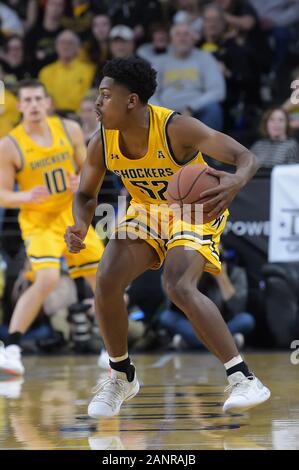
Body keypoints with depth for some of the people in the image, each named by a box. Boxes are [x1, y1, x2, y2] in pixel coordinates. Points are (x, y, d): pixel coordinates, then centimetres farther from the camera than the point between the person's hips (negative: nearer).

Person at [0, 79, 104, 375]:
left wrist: (83, 183, -17)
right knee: (47, 279, -27)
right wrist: (27, 196, -30)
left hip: (73, 216, 5)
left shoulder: (70, 130, -4)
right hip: (39, 221, -5)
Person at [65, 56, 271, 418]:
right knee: (107, 282, -14)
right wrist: (80, 226, -23)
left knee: (179, 288, -29)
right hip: (146, 211, 5)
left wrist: (235, 182, -55)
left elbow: (246, 157, -30)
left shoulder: (176, 129, -31)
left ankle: (243, 379, -22)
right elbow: (86, 194, 1)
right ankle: (121, 377, 9)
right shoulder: (101, 144, -15)